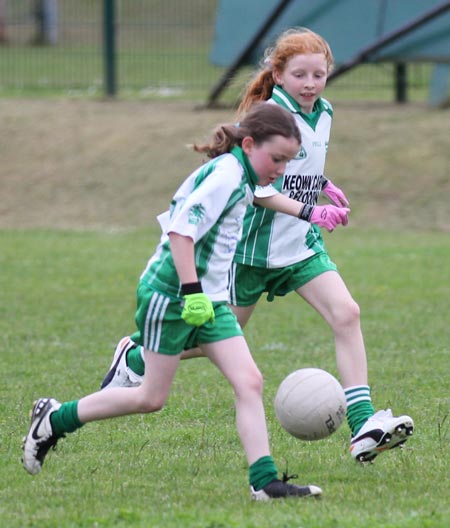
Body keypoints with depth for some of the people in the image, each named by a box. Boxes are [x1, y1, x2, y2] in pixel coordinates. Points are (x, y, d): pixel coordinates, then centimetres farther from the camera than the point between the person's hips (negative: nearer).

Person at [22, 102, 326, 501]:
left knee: (249, 382, -5)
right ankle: (55, 419, 17)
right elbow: (181, 231, -25)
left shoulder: (237, 177, 12)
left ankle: (264, 482, -9)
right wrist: (192, 291, -28)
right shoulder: (227, 176, -18)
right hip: (171, 296, -9)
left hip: (209, 301, 9)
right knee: (152, 398, 1)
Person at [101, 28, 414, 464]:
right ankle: (134, 354, 33)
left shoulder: (323, 115, 6)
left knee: (346, 313, -14)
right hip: (255, 245, -6)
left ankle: (363, 426, -19)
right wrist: (308, 211, -34)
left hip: (302, 245, 6)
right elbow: (259, 187, -25)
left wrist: (323, 185, 9)